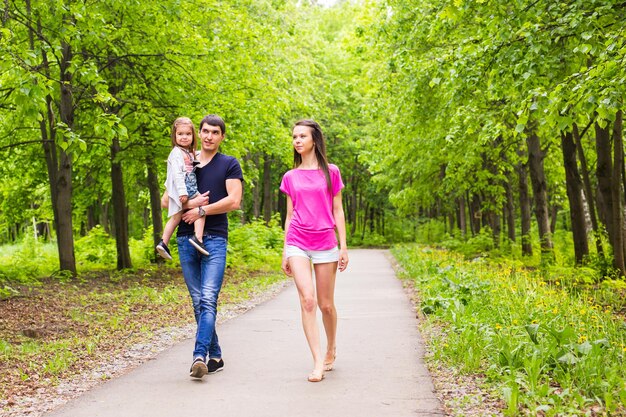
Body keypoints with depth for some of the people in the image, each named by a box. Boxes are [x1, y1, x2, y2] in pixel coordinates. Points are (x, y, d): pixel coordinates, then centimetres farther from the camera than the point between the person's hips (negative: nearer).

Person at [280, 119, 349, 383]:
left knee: (326, 304, 5)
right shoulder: (290, 177, 9)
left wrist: (343, 246, 0)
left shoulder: (331, 172, 4)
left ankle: (331, 350, 31)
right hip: (297, 244, 1)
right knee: (307, 300, -15)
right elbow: (289, 215, 12)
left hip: (325, 244, -1)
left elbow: (338, 212, 5)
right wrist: (284, 252, 9)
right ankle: (318, 362, -14)